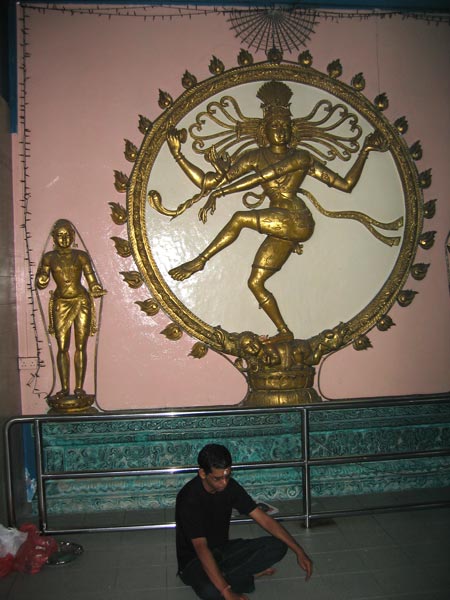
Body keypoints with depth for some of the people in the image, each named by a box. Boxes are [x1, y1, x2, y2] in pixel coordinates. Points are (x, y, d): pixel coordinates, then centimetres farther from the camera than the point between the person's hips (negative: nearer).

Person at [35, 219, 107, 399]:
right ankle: (65, 387, 9)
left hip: (81, 302, -1)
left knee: (81, 346, -1)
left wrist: (96, 289, -19)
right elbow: (40, 283, 4)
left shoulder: (81, 256, 3)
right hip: (60, 304, 1)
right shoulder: (49, 258, 7)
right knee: (62, 347, 1)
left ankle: (79, 387, 5)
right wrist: (42, 281, -19)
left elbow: (91, 280, 1)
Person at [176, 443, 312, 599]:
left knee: (277, 546, -13)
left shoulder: (230, 486, -10)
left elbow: (264, 519, -8)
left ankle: (223, 575, -14)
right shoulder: (189, 498, -28)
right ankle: (244, 576, -12)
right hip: (195, 559, -6)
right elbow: (201, 548, -35)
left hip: (223, 550, 6)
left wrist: (298, 551, -15)